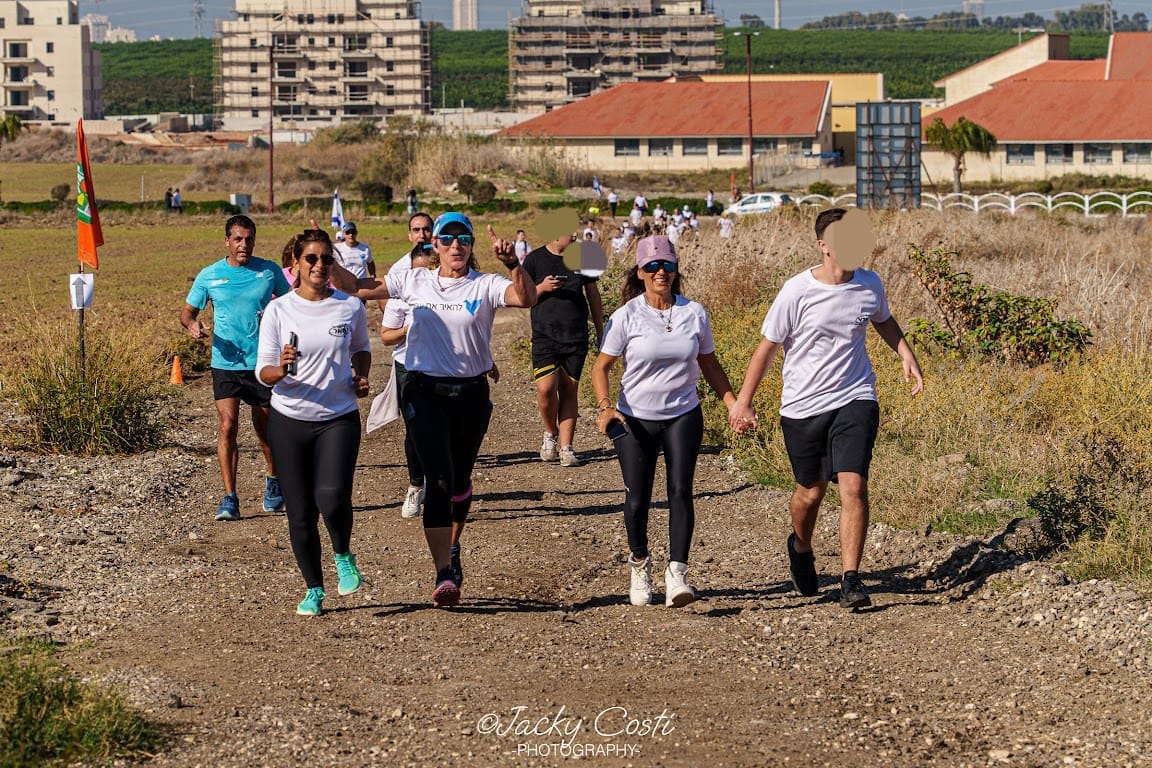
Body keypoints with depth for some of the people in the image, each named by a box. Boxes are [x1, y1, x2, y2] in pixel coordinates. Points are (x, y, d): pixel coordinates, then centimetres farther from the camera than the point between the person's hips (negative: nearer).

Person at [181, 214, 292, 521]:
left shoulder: (270, 271, 2)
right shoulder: (209, 275, 2)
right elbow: (188, 310, 11)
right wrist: (192, 324, -13)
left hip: (262, 363, 1)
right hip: (226, 364, -1)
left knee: (266, 428, 12)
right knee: (227, 426, -13)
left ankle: (274, 482, 38)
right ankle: (229, 498, -10)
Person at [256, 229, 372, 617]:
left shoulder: (351, 307, 2)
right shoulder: (278, 310, -3)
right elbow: (263, 372, -4)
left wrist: (360, 376, 2)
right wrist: (281, 370, -25)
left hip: (339, 418, 0)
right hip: (289, 421, 0)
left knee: (332, 497, -21)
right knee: (300, 512, 3)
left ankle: (344, 556, 10)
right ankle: (314, 588, 21)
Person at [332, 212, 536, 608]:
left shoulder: (484, 285, -3)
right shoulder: (415, 282, 3)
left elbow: (526, 298, -22)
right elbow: (359, 287, 3)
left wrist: (513, 263, -38)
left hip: (471, 394, 1)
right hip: (425, 392, -1)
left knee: (460, 479, 15)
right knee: (439, 478, -14)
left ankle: (452, 548, 42)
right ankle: (444, 574, -17)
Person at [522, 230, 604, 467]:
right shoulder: (535, 259, 0)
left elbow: (593, 296, 16)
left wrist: (600, 332, 15)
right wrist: (542, 288, -15)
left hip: (576, 336, 2)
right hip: (545, 335, -2)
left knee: (569, 390, 2)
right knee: (546, 388, -15)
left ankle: (566, 447, 6)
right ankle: (550, 433, 11)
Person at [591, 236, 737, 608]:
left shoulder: (694, 313, -1)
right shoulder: (627, 316, -8)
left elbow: (709, 364, 12)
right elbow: (601, 367, -3)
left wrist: (734, 405, 5)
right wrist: (605, 406, -20)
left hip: (683, 416, 1)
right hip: (635, 420, -1)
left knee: (680, 491, -13)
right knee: (637, 500, 2)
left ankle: (677, 573, -14)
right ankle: (640, 563, 29)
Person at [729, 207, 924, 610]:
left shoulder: (869, 285, -2)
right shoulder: (797, 293, -14)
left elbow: (884, 321, 21)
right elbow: (768, 347, -4)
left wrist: (905, 354, 5)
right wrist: (743, 402, -2)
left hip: (855, 399, 2)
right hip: (803, 407, -2)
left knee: (853, 485, -14)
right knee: (811, 490, 13)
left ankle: (851, 580, -10)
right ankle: (801, 547, 45)